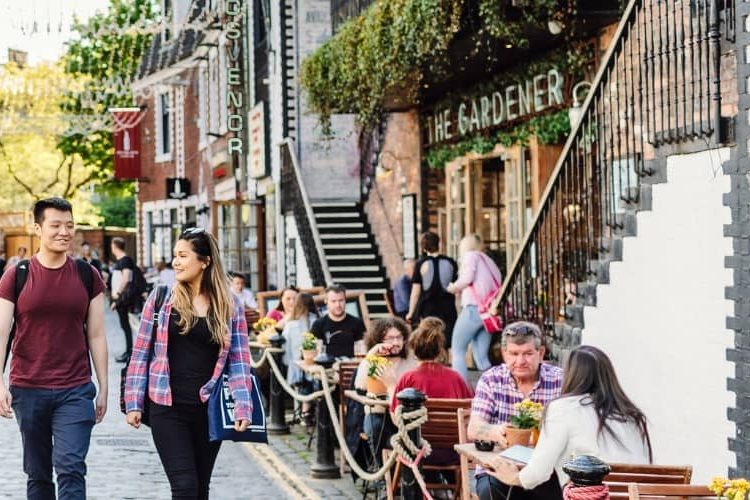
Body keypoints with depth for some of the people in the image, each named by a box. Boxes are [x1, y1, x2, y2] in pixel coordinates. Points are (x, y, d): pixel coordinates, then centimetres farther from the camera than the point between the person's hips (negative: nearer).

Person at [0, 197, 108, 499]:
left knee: (71, 469, -11)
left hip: (75, 391, 0)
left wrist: (103, 388, 5)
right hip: (27, 391, 0)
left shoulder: (87, 276, 4)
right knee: (38, 475, 10)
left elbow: (96, 336, 7)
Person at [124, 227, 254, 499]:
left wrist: (242, 407, -10)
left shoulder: (229, 305, 3)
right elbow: (141, 353, 4)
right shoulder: (161, 298, 1)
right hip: (168, 408, -1)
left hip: (209, 410, 1)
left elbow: (239, 360, 1)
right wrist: (134, 403, 0)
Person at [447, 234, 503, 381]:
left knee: (458, 350, 1)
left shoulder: (470, 255, 6)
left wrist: (454, 287, 7)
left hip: (474, 308, -7)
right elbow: (498, 286, 15)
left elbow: (467, 278, -12)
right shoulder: (489, 261, 26)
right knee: (481, 356, 7)